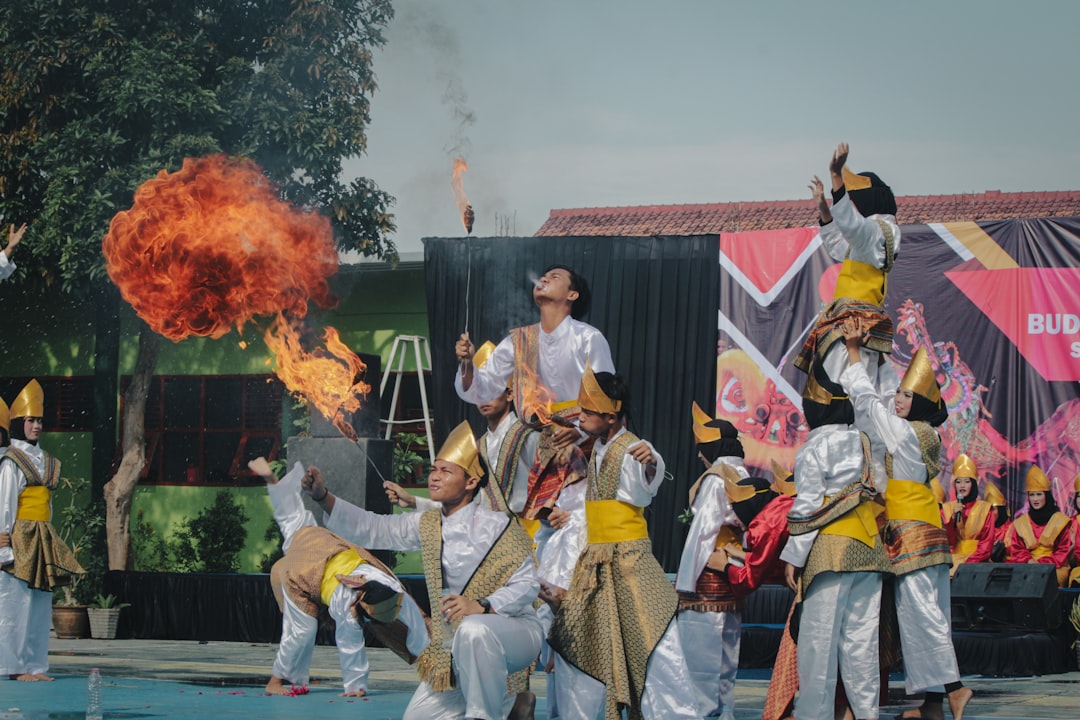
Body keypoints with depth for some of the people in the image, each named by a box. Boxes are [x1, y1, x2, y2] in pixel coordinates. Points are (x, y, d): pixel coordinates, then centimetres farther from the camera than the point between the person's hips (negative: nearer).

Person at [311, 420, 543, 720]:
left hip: (516, 631, -8)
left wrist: (481, 606, -36)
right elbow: (372, 528, 1)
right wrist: (323, 497, -12)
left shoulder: (496, 526, -14)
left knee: (474, 630, -41)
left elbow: (528, 585, -20)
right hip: (457, 650, 8)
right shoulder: (427, 525, 6)